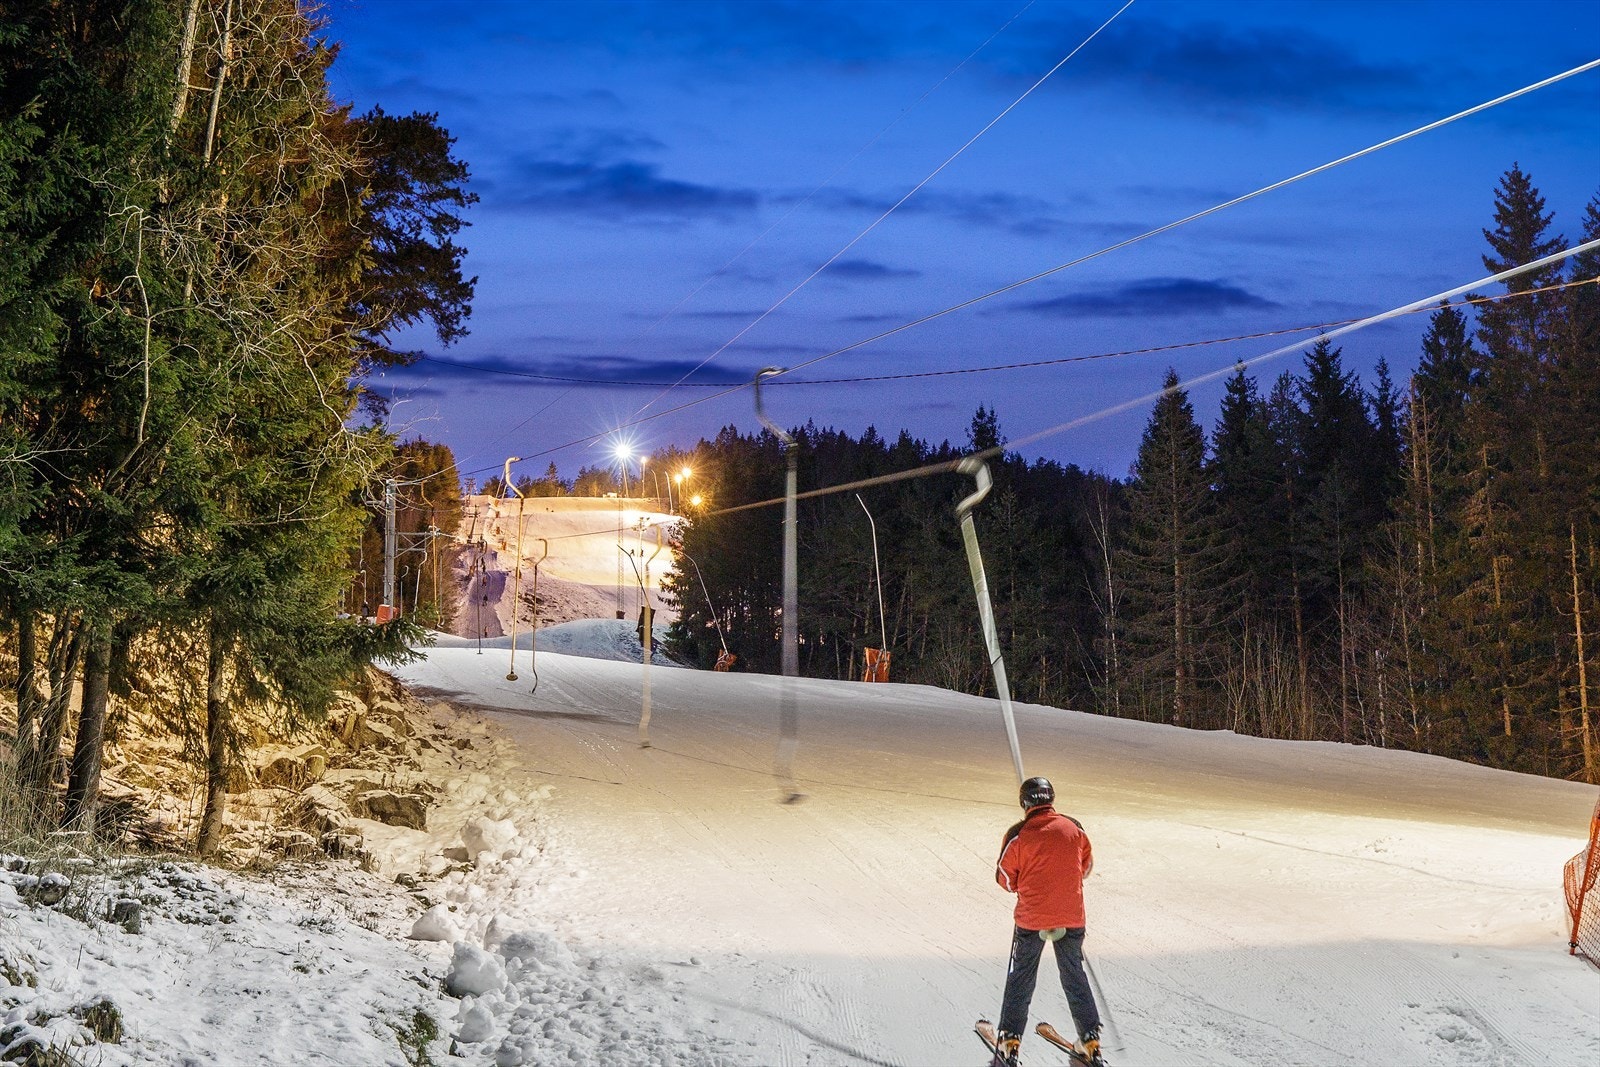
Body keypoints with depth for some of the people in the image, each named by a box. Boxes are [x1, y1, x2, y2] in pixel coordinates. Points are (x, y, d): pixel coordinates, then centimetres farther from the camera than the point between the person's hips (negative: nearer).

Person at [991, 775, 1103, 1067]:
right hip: (1072, 918, 3)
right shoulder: (1075, 828, -3)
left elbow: (1005, 879, -5)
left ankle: (1009, 1042, 14)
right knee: (1075, 979, 18)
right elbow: (1086, 867, 11)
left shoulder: (1018, 835, -13)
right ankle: (1090, 1041, 22)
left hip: (1031, 918, -2)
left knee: (1021, 980, 12)